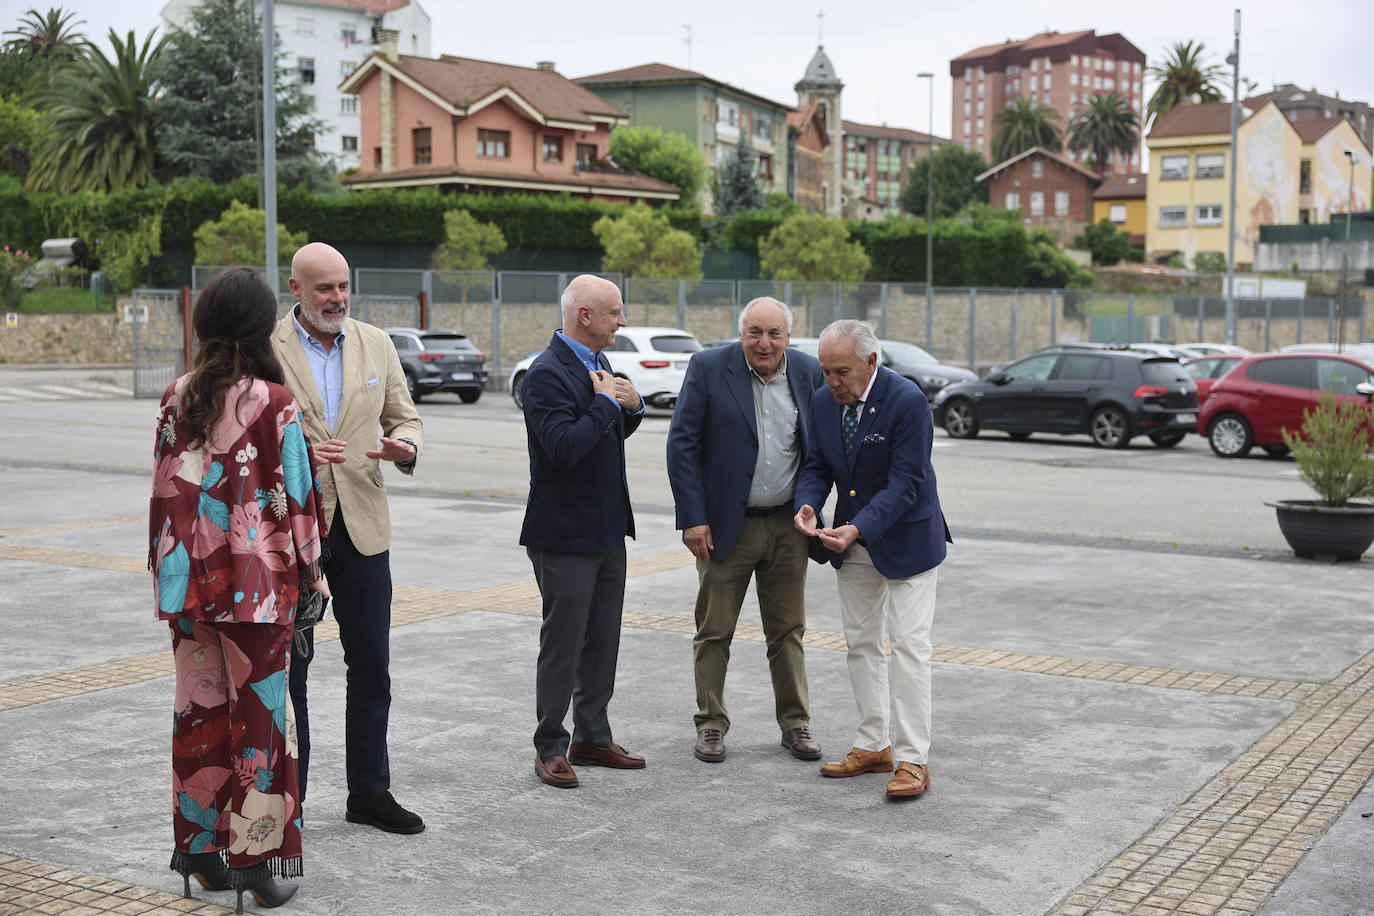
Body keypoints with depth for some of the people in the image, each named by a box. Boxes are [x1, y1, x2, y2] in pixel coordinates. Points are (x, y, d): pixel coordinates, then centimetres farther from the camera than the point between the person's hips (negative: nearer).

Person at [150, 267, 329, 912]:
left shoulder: (177, 397, 3)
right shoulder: (273, 401, -12)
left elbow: (164, 486, 9)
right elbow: (294, 490, -9)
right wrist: (311, 569, 1)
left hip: (187, 575, 5)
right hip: (257, 577, -5)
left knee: (199, 705, 13)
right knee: (259, 709, 4)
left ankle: (201, 847, 22)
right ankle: (256, 857, 8)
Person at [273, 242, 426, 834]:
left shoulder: (375, 345, 7)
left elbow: (405, 419, 12)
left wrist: (405, 446, -12)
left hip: (362, 527, 4)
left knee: (371, 667, 9)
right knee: (287, 668, 6)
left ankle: (369, 792, 23)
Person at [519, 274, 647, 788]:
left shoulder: (595, 363, 12)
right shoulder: (548, 373, -17)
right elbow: (565, 447, -27)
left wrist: (631, 406, 2)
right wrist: (606, 401, -19)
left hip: (607, 529, 9)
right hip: (566, 535, -9)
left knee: (602, 641, 15)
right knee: (562, 645, 0)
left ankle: (592, 738, 26)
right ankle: (550, 747, 13)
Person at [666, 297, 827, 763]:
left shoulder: (809, 372, 0)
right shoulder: (708, 368, -9)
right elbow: (682, 445, -9)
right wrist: (693, 519, -13)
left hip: (787, 527, 2)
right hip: (725, 525, -2)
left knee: (788, 630, 11)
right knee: (714, 632, 6)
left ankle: (795, 723, 23)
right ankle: (711, 724, 19)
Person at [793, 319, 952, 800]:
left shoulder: (907, 401, -23)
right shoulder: (823, 400, -3)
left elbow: (905, 482, -25)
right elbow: (817, 465, 3)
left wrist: (858, 528, -35)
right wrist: (807, 505, -19)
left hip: (905, 538, -7)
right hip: (853, 541, 7)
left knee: (909, 644, -7)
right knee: (861, 643, 12)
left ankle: (913, 760, -3)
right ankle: (873, 746, 23)